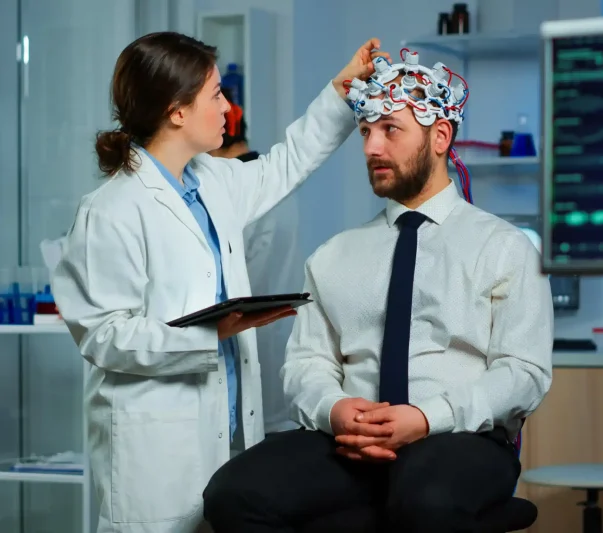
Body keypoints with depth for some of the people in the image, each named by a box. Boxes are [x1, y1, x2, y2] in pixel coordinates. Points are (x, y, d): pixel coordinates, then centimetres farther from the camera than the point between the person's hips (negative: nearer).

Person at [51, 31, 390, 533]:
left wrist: (342, 89, 25)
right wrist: (209, 333, -25)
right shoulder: (113, 211, -14)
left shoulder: (214, 181, 10)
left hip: (226, 428, 8)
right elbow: (105, 336, -17)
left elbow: (286, 165, 29)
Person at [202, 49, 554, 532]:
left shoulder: (504, 249, 7)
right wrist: (333, 410, -12)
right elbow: (306, 362, 13)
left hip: (465, 439, -4)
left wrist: (429, 418, -17)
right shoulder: (335, 257, 19)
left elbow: (525, 372, -2)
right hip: (350, 440, 4)